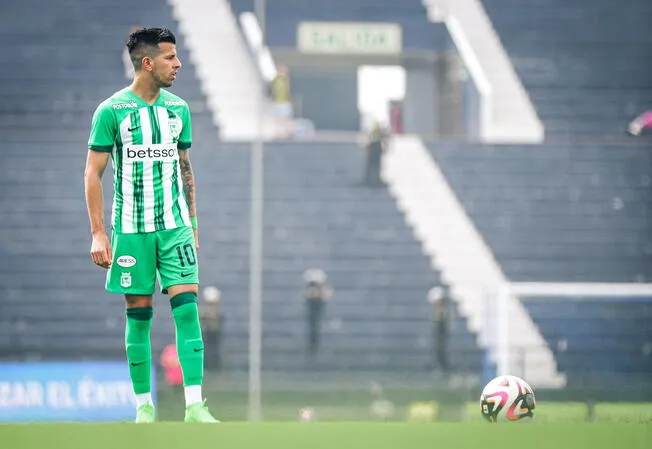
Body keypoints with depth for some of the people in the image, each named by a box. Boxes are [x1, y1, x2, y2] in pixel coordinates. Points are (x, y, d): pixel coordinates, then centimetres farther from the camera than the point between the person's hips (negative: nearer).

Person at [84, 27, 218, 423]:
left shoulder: (178, 109, 8)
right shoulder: (112, 111, -5)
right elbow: (93, 173, -3)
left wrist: (193, 224, 14)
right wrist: (98, 234, -8)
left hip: (176, 227, 3)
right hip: (131, 228, -3)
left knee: (187, 308, -8)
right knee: (139, 314, 2)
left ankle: (195, 404, -11)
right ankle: (144, 404, 13)